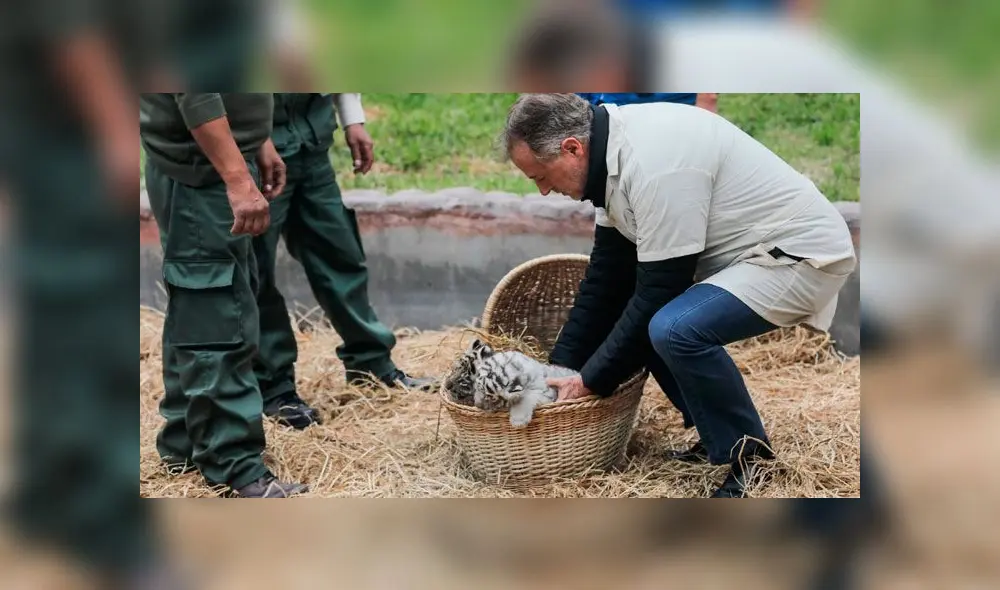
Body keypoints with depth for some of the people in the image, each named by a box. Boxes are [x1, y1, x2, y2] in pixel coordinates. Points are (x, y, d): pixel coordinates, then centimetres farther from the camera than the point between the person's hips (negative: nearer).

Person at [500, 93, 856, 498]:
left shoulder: (653, 164, -28)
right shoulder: (613, 145, 1)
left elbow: (658, 292, -24)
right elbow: (608, 274, 7)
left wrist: (590, 381, -14)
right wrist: (560, 366, 6)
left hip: (801, 251, -10)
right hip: (748, 248, 10)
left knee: (674, 329, -30)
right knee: (629, 313, 10)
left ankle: (751, 460, -9)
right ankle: (719, 440, 16)